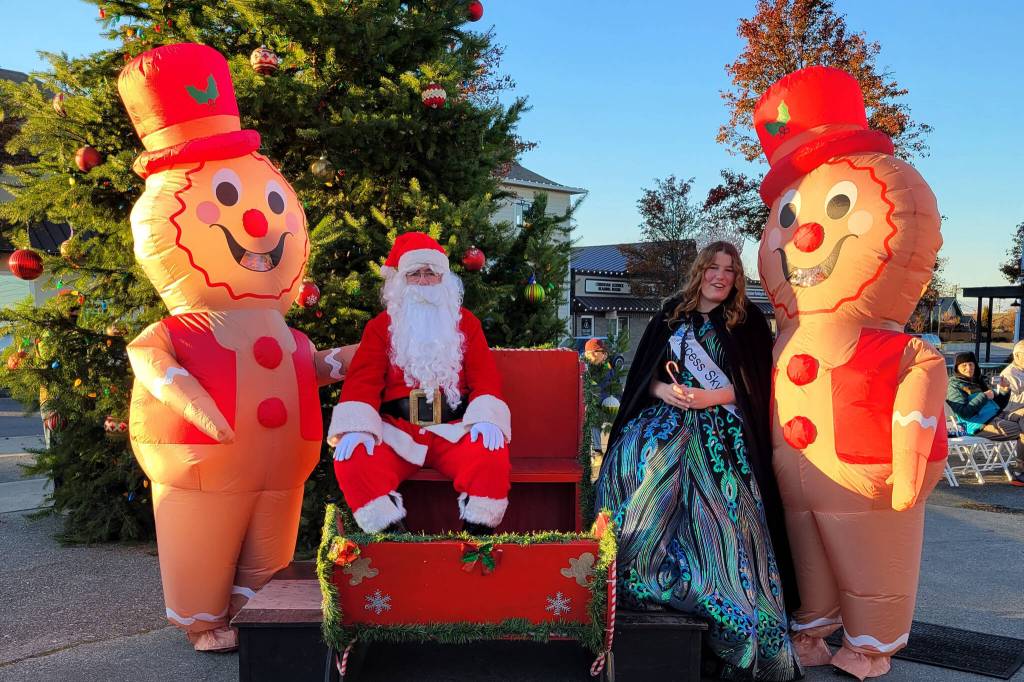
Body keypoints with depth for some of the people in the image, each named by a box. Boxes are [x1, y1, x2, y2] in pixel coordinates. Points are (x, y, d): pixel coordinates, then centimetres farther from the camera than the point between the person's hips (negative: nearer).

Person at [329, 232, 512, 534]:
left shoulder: (465, 322, 16)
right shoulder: (380, 326, 14)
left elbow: (485, 377, 7)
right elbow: (363, 381, 2)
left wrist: (486, 419, -14)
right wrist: (356, 427, -17)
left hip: (454, 429, 0)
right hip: (396, 431, 0)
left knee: (492, 458, -32)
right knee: (352, 460, -30)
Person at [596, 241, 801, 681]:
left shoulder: (748, 322, 8)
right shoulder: (672, 314, 14)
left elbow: (755, 385, 2)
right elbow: (643, 373, 11)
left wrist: (712, 396, -12)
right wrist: (664, 390, -8)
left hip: (721, 428, -2)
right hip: (667, 416, 3)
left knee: (716, 502, -20)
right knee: (636, 459, -23)